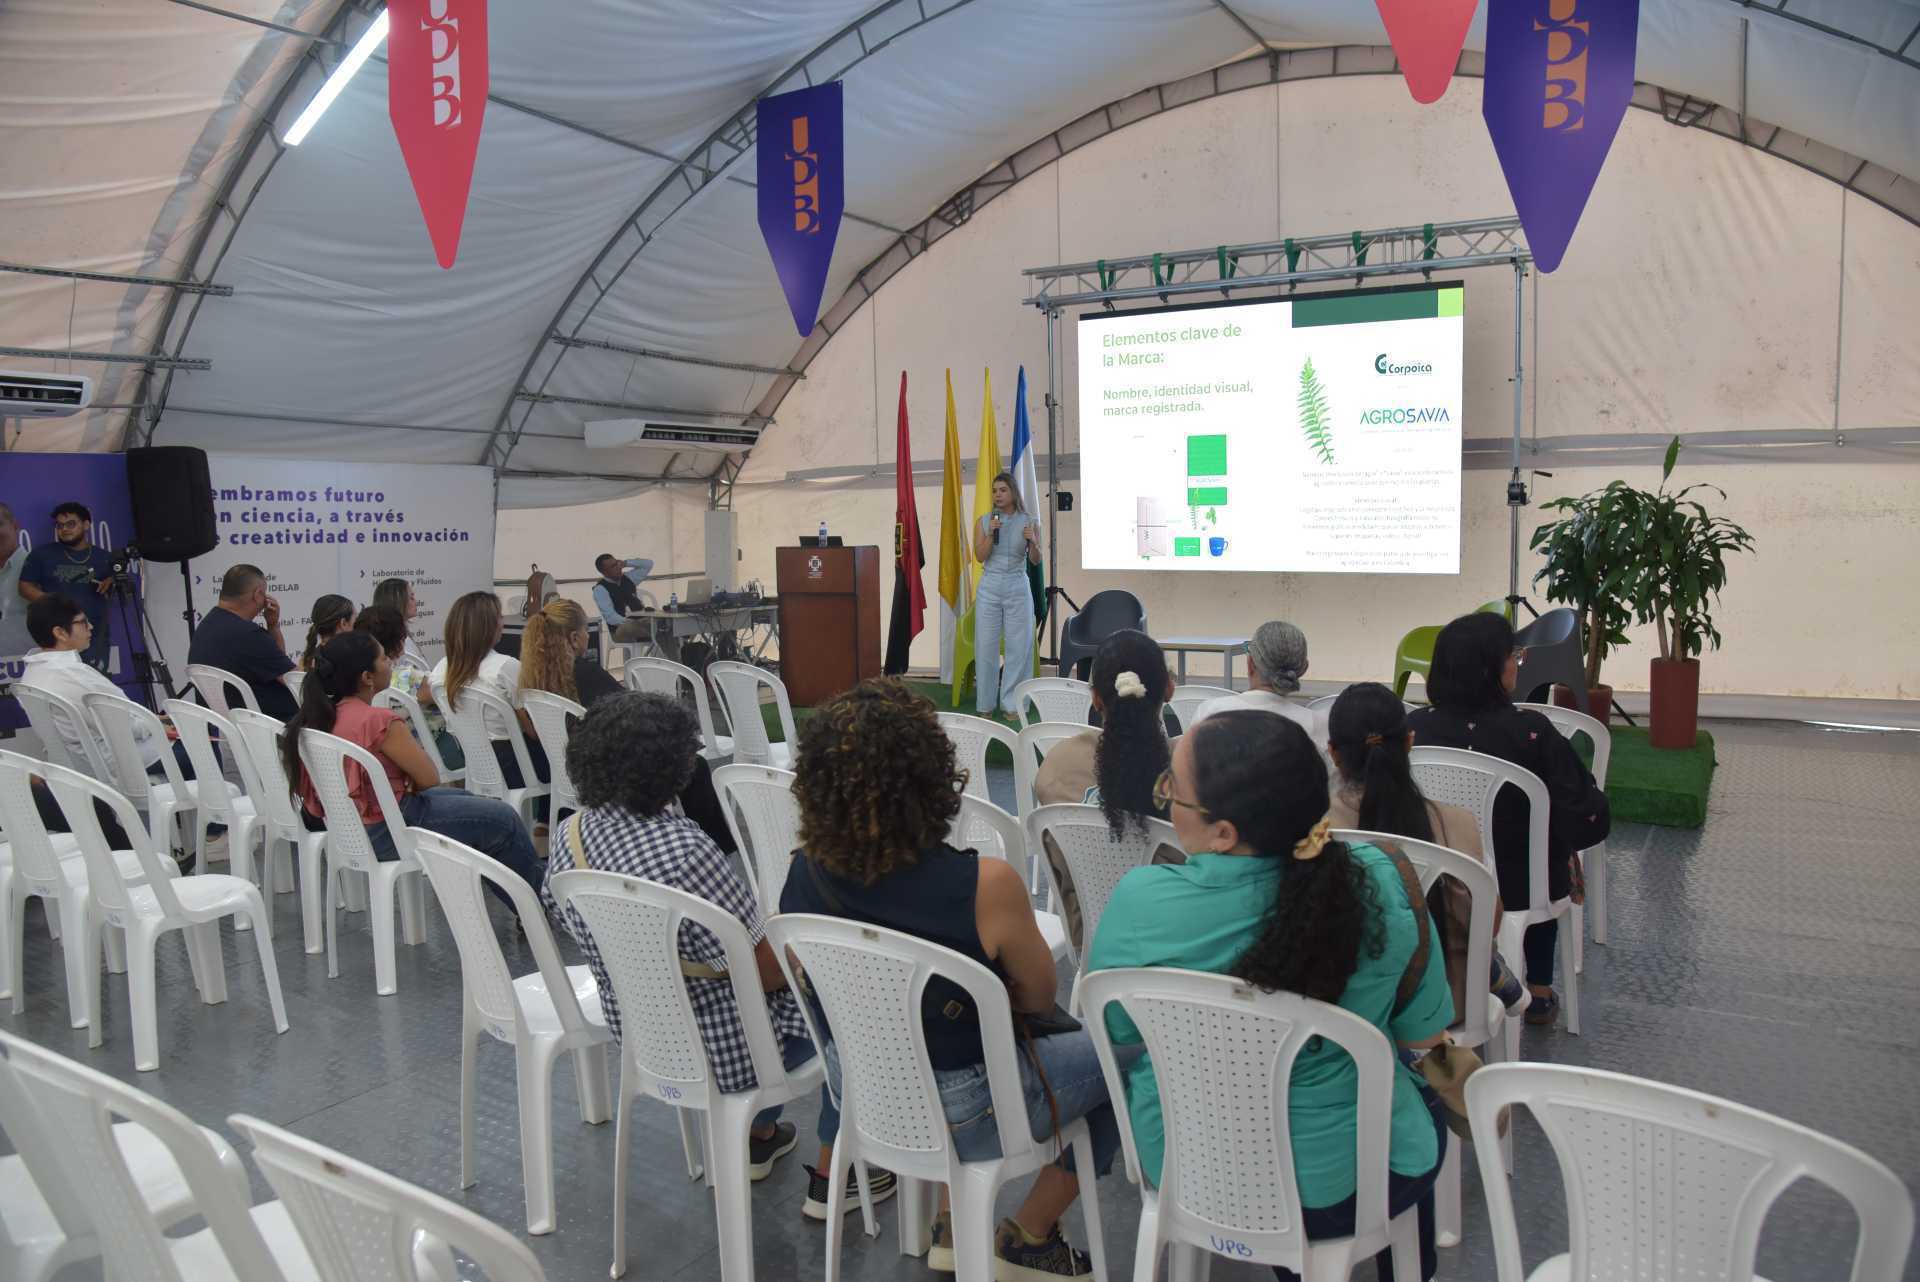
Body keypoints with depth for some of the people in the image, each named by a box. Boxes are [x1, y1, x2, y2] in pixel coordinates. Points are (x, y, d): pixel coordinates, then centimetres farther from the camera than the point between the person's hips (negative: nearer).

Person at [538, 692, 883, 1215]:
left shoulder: (571, 834, -9)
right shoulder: (683, 853, -34)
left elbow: (562, 914, 11)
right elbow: (768, 971, -26)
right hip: (714, 1050, -8)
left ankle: (758, 1139, 43)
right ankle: (830, 1179, 21)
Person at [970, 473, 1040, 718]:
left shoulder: (1029, 523, 3)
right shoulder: (984, 521, 4)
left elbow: (1036, 561, 1)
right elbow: (980, 556, -4)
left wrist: (1033, 542, -17)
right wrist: (991, 534, -16)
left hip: (1018, 587, 0)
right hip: (990, 587, 0)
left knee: (1019, 645, 0)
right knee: (986, 645, 0)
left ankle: (1013, 703, 8)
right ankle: (986, 703, 9)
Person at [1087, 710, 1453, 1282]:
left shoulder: (1139, 902, -26)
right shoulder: (1384, 883, -25)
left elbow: (1114, 1034, -7)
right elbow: (1424, 1036, -9)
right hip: (1337, 1189, -1)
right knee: (1425, 1103, 33)